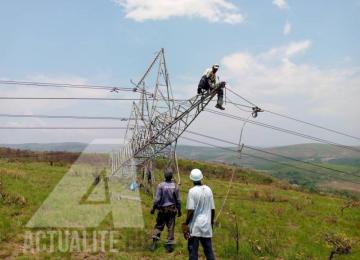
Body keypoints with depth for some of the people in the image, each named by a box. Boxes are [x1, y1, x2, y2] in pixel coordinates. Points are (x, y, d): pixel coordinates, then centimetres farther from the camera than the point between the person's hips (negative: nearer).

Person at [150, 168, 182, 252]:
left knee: (159, 225, 12)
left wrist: (153, 208, 1)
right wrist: (179, 210, 12)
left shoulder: (161, 185, -13)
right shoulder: (175, 186, -6)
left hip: (162, 209, -1)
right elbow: (178, 200, 0)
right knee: (170, 227, 8)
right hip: (172, 209, 1)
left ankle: (154, 241, 4)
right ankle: (169, 245, 12)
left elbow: (157, 199, -11)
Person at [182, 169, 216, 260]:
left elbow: (191, 211, -15)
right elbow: (212, 209, 7)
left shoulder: (192, 191, -12)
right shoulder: (208, 190, 3)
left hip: (195, 226, -5)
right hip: (207, 226, 5)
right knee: (208, 249, 13)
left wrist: (186, 224, -6)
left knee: (193, 250, 4)